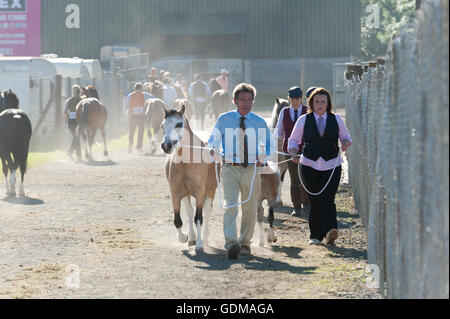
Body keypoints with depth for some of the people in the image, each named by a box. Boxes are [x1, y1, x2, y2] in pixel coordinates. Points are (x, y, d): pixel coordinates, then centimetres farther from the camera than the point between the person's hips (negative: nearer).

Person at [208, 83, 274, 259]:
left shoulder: (259, 122, 7)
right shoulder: (224, 120, 5)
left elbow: (269, 144, 14)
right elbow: (213, 139, 11)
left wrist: (263, 155, -8)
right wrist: (214, 150, -13)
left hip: (252, 170, 2)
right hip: (230, 169, -2)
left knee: (250, 209, 7)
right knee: (230, 205, -16)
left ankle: (245, 243, 22)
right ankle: (231, 243, -25)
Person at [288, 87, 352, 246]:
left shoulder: (336, 119, 10)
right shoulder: (304, 120, 8)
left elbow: (346, 137, 18)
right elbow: (293, 140, 12)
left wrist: (346, 144, -5)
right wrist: (294, 153, -8)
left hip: (331, 166, -1)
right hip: (309, 165, 1)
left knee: (328, 198, -15)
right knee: (315, 200, 0)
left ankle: (330, 232, -26)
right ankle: (315, 235, 8)